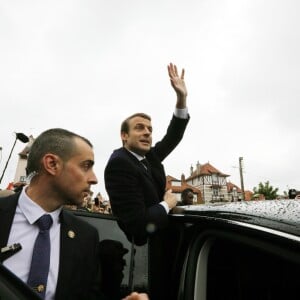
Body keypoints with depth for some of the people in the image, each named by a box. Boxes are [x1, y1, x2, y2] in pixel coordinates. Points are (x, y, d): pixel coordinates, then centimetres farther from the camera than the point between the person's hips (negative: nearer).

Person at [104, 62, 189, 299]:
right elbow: (138, 223, -32)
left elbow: (173, 137, 1)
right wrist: (167, 204, -14)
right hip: (142, 250, -8)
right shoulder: (119, 164, -26)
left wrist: (182, 98, -11)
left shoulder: (149, 157, 0)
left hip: (159, 242, 8)